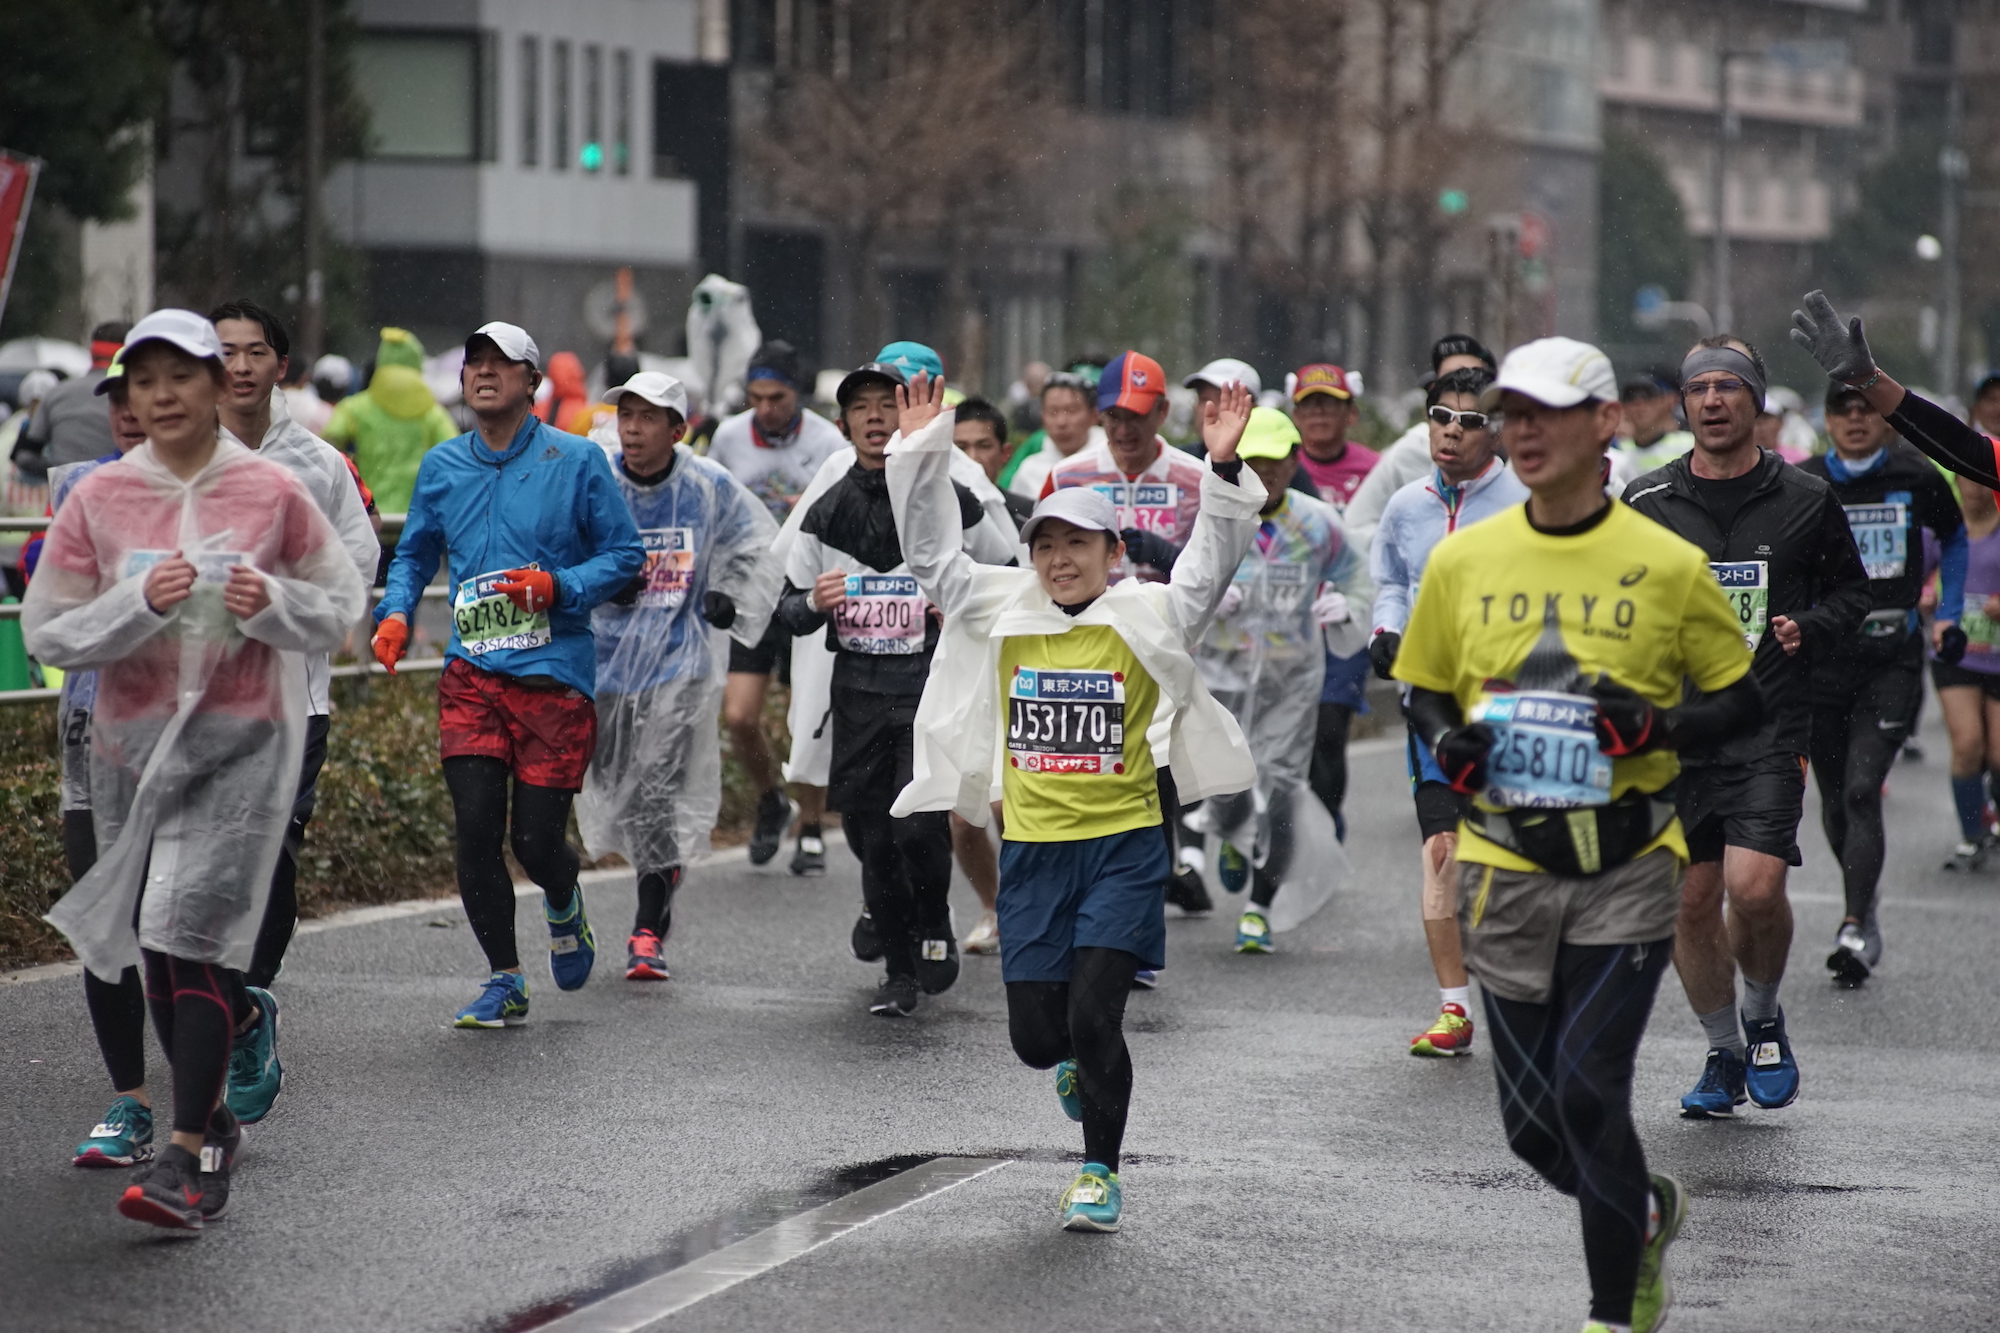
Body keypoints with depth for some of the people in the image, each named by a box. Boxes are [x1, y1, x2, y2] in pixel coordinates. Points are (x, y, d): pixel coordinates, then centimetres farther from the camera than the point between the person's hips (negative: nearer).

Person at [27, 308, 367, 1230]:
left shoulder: (272, 491, -1)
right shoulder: (98, 497, 1)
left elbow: (339, 606, 8)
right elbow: (46, 632, 0)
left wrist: (271, 601, -13)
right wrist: (140, 603, -15)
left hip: (244, 739, -3)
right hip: (133, 739, 3)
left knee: (198, 933, -15)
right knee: (157, 945, 9)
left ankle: (187, 1156, -16)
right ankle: (212, 1117, 29)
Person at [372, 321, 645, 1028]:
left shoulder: (577, 460, -1)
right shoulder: (441, 467, 10)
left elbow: (624, 554, 1)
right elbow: (414, 554, 21)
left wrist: (558, 587, -15)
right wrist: (395, 613, 2)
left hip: (555, 673, -3)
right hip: (472, 673, 3)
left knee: (536, 839, -3)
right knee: (476, 828, -9)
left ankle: (564, 908, 35)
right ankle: (505, 983, 4)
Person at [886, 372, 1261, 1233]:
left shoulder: (1145, 618, -1)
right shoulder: (1003, 613, 6)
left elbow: (1212, 563, -11)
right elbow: (932, 554, 6)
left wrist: (1224, 472, -23)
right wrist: (921, 454, -2)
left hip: (1124, 845, -3)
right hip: (1034, 847, 3)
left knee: (1093, 1014, -14)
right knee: (1034, 1034, 4)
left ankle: (1100, 1173, 5)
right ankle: (1079, 1064, 42)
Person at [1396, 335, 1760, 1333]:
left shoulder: (1668, 565, -3)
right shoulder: (1462, 559, 4)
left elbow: (1743, 699, 4)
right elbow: (1424, 687, 16)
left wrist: (1659, 725, -15)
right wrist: (1447, 738, -6)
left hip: (1627, 869, -3)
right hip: (1506, 867, 3)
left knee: (1588, 1092, -14)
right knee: (1532, 1126, 6)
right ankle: (1647, 1212, 38)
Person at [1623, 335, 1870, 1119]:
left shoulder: (1805, 502, 3)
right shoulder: (1646, 504, 5)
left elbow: (1851, 590, 15)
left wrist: (1810, 628, -5)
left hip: (1769, 729, -2)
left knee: (1755, 888, -16)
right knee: (1690, 903, 3)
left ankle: (1764, 1017, 12)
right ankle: (1724, 1054, 21)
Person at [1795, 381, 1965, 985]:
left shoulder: (1916, 478, 0)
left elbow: (1953, 538, 18)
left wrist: (1948, 615, 10)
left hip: (1892, 659, -2)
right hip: (1822, 657, 2)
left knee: (1862, 791, -14)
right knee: (1835, 799, 8)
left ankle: (1855, 930, -14)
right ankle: (1864, 905, 32)